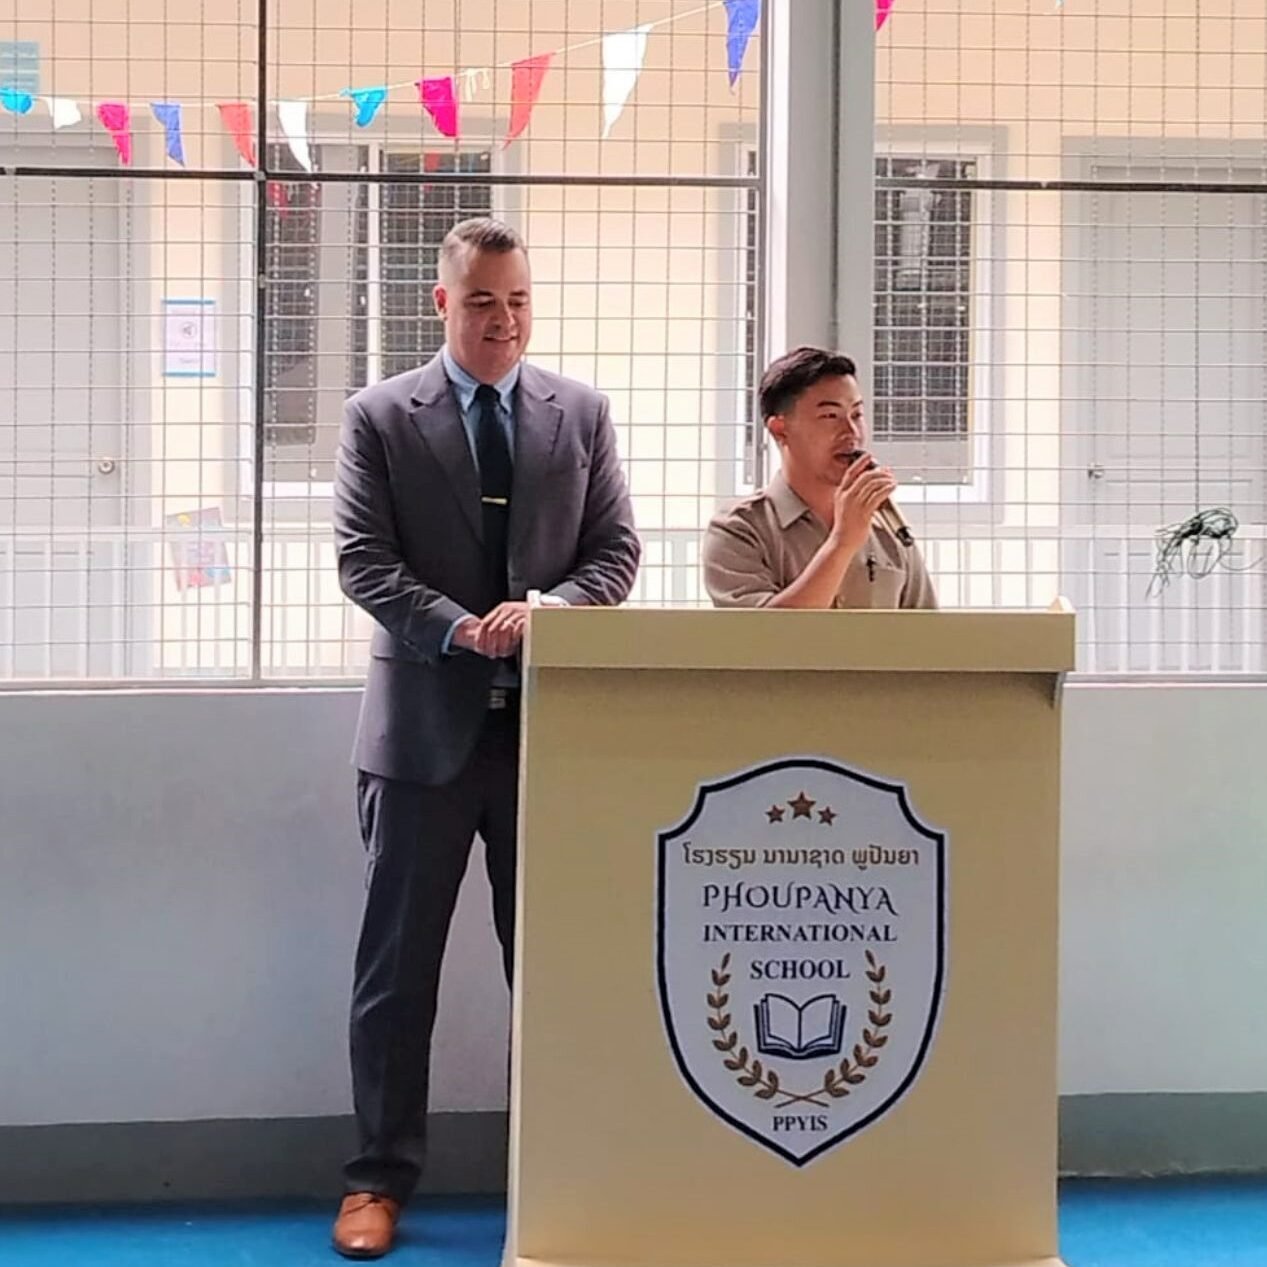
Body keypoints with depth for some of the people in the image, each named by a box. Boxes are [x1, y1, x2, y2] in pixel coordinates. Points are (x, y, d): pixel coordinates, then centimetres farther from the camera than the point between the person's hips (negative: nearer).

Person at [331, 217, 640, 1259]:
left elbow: (617, 547, 5)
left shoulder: (582, 412, 8)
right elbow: (363, 559, -4)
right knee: (399, 961, 4)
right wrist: (460, 628, -18)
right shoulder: (381, 417, 2)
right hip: (427, 718, -1)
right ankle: (380, 1179, 13)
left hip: (552, 719, 2)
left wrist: (549, 611, -14)